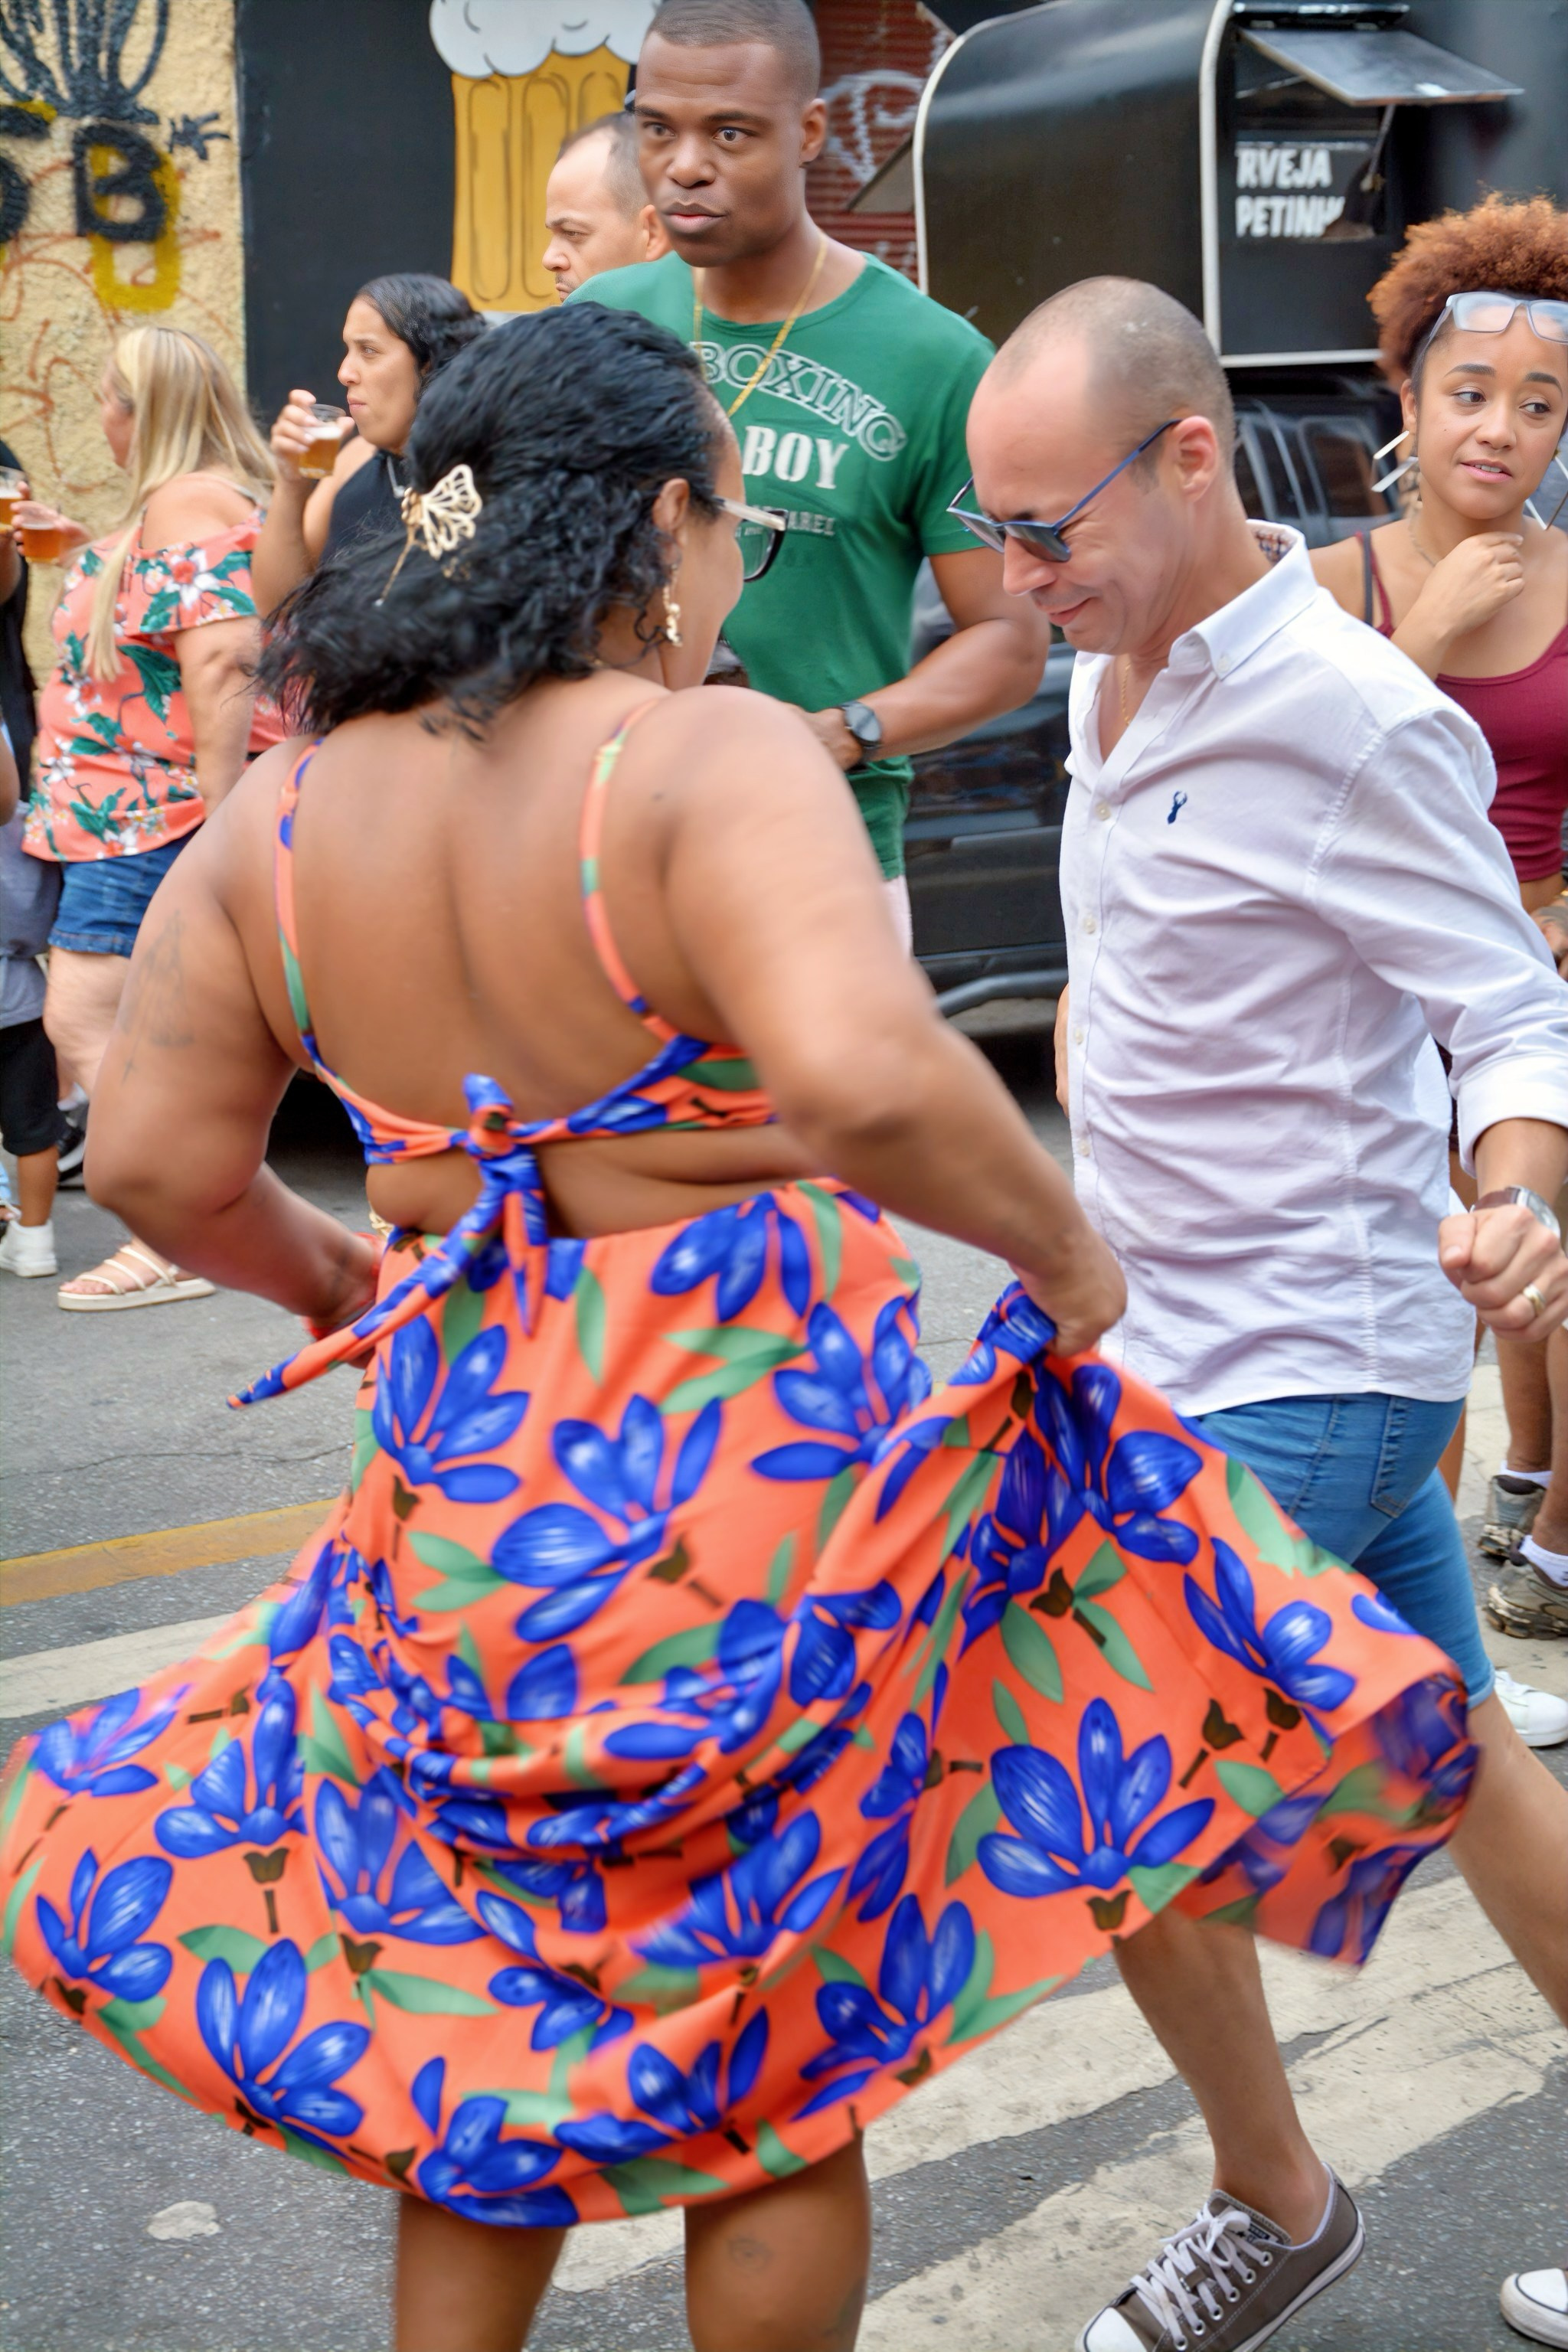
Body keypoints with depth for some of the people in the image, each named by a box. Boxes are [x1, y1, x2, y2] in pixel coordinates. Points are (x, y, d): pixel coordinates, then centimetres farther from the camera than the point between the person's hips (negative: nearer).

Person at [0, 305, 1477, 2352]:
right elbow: (866, 1078, -33)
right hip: (753, 1445, -5)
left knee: (500, 2020, 24)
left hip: (460, 1479, 5)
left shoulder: (283, 809, 1)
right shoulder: (712, 761, -17)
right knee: (782, 2050, 15)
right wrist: (1066, 1256, -16)